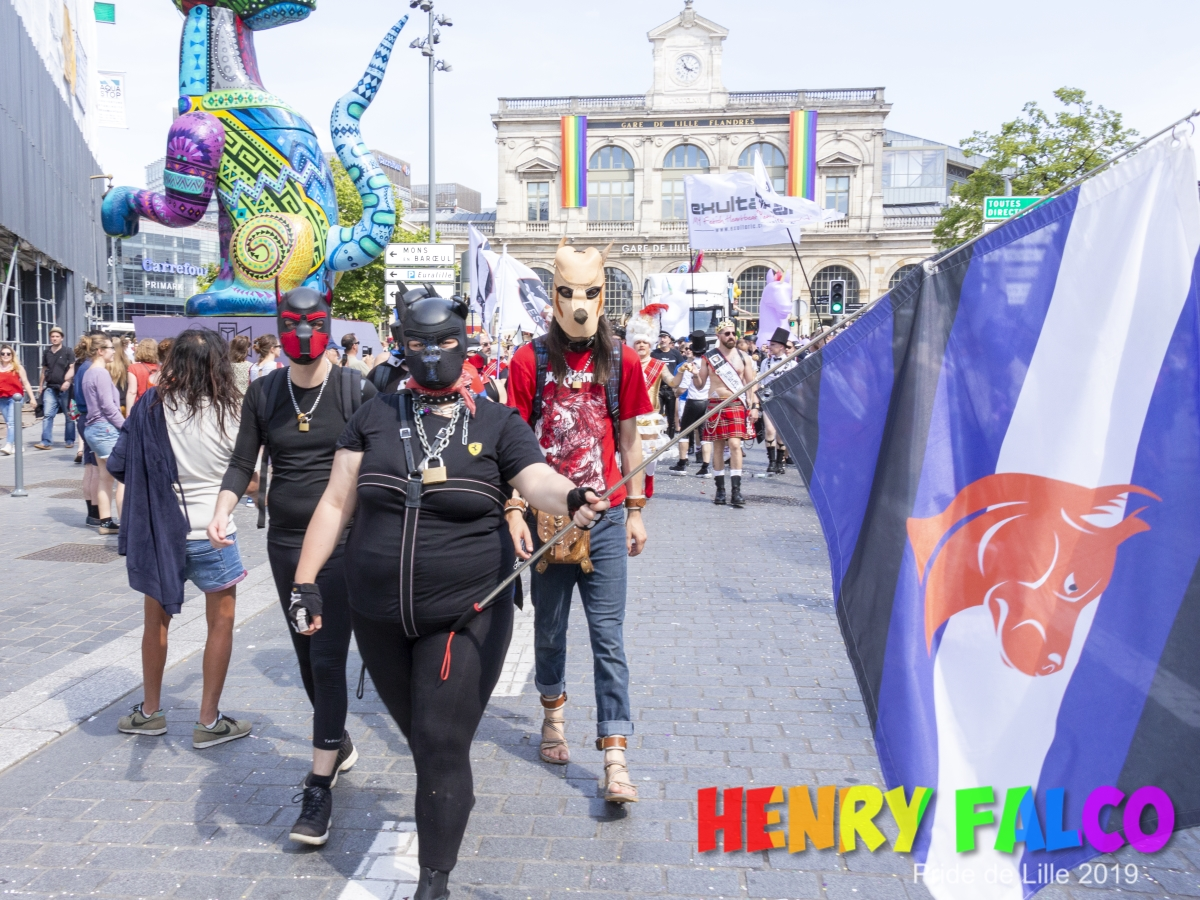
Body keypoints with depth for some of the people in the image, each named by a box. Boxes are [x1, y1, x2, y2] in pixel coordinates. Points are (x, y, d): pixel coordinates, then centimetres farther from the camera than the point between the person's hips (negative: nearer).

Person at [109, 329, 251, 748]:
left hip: (159, 529, 3)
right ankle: (209, 721, 17)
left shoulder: (153, 405, -7)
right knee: (221, 623, 12)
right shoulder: (229, 411, -14)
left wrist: (156, 485, 14)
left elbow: (118, 465, -3)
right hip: (210, 533, -3)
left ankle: (150, 711, 34)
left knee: (157, 621, 20)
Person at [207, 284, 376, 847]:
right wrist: (222, 511, -12)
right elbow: (243, 462, 5)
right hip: (285, 541, 5)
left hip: (342, 540, -5)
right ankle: (339, 744, 40)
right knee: (305, 653, 17)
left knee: (328, 658, -7)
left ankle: (320, 788, 1)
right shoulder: (264, 392, 3)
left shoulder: (355, 391, -8)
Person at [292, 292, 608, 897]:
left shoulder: (497, 424, -2)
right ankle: (450, 803, 49)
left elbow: (537, 480, -17)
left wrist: (570, 496, -40)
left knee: (442, 746, -1)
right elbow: (337, 502, 6)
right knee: (417, 735, 19)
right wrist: (306, 579, 2)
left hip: (466, 617, -3)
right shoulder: (376, 416, 5)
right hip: (379, 617, 3)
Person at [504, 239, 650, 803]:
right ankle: (553, 714, 41)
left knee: (608, 635, -1)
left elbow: (629, 441, 7)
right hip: (546, 517, 0)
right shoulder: (530, 360, -2)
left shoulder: (621, 361, 1)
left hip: (604, 518, 0)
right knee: (550, 626, 16)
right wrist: (514, 511, -7)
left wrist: (635, 511, 7)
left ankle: (614, 758, 2)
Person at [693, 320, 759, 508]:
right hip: (715, 405, 1)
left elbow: (751, 383, 8)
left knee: (735, 444, -12)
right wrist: (694, 374, -14)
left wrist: (754, 406, -3)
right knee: (718, 446, 4)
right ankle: (720, 489, 12)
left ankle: (736, 491, -13)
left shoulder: (743, 357, 6)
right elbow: (700, 385, 7)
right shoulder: (708, 357, 5)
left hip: (737, 406, -1)